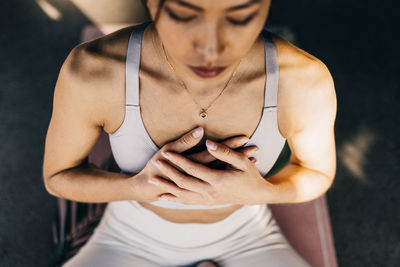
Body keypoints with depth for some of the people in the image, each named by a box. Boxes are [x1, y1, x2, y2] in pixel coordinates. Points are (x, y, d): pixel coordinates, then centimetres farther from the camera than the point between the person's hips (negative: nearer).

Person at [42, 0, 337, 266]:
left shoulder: (304, 79, -28)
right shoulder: (90, 71, -30)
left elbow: (318, 175, -7)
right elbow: (59, 177, -11)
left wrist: (258, 192, -29)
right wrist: (142, 186, -31)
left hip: (243, 241, 1)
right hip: (136, 239, 0)